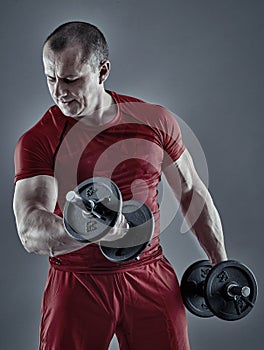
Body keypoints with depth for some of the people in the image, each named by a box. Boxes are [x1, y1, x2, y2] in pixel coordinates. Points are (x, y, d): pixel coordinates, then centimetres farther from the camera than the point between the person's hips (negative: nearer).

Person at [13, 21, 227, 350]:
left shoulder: (155, 120, -1)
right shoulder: (38, 141, -9)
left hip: (151, 277, 2)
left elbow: (191, 193, 10)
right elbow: (30, 233, -21)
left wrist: (220, 263, 11)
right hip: (76, 284, -1)